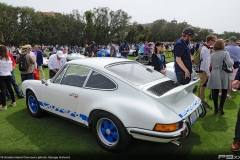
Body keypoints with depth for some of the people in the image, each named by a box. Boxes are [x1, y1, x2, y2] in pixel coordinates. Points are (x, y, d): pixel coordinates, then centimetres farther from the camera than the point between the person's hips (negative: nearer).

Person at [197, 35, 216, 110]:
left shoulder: (206, 48, 11)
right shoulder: (205, 49, -19)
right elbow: (206, 62, -21)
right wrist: (208, 73, -18)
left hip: (202, 70, 10)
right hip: (203, 71, -10)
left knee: (201, 85, 16)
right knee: (203, 86, -2)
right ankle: (203, 101, 7)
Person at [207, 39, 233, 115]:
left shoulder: (212, 54, 5)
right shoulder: (225, 53, -7)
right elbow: (230, 64, -15)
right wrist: (232, 61, 5)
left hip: (215, 75, 3)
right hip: (223, 74, -3)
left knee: (215, 92, 7)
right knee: (224, 92, 9)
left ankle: (216, 109, 13)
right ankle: (220, 108, 1)